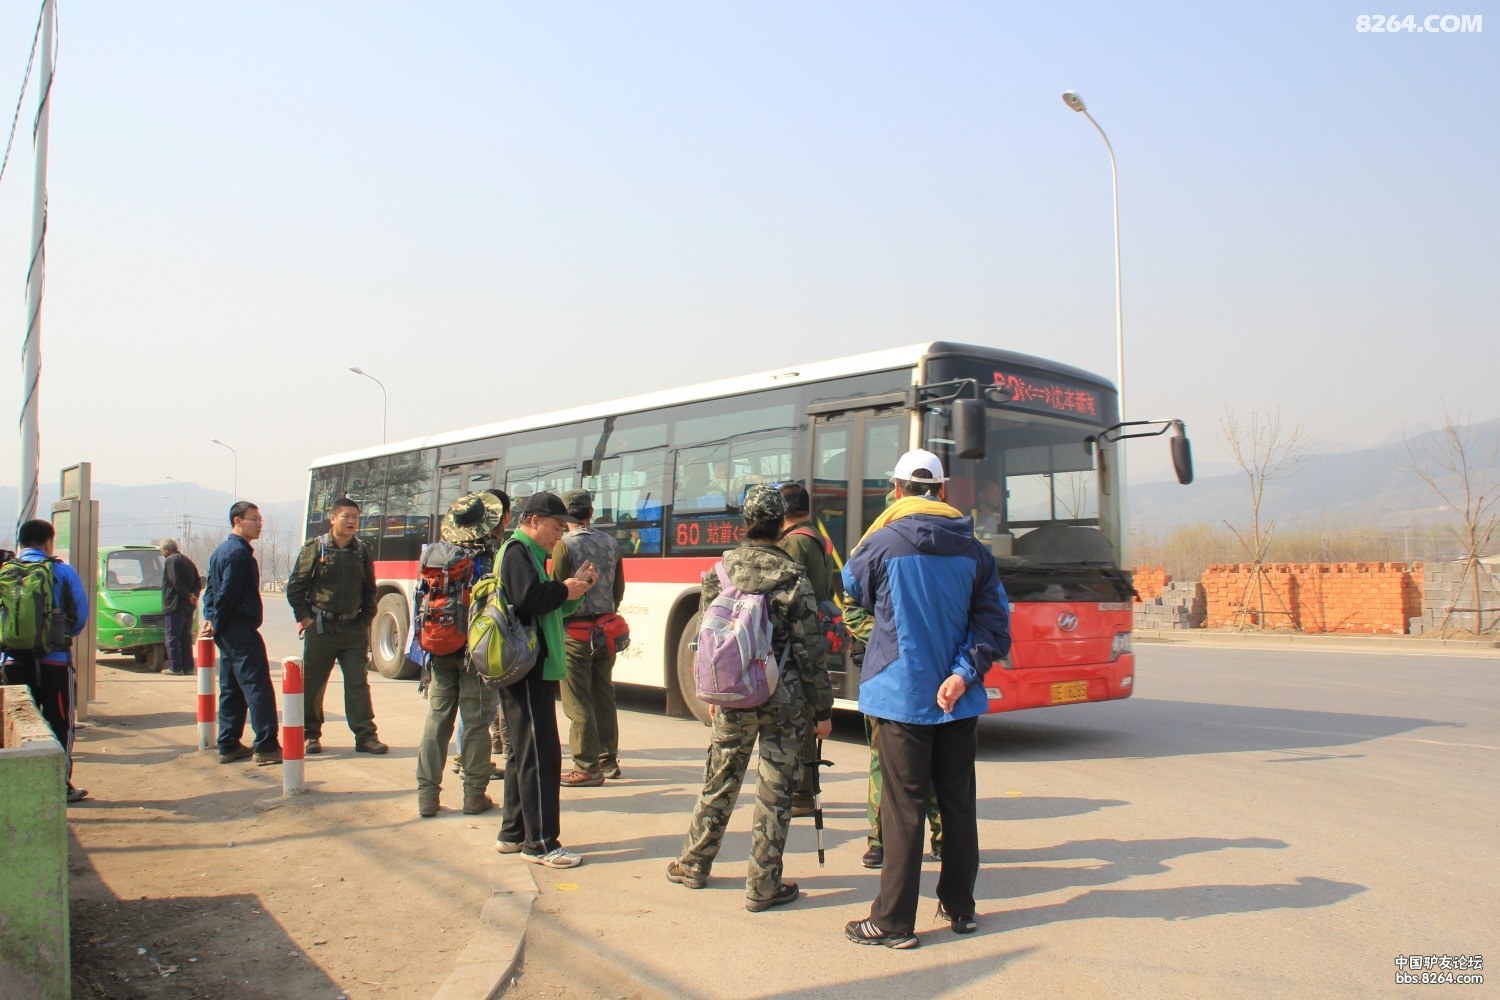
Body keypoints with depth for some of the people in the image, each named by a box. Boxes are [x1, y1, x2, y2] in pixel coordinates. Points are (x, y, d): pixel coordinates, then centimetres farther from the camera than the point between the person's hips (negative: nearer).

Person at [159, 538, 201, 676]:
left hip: (175, 605, -8)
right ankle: (188, 666, 11)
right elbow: (198, 582, 13)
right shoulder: (187, 561, 18)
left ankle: (175, 667, -6)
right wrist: (193, 595, 2)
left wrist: (189, 595, -14)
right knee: (186, 637, 12)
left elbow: (176, 582, -20)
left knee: (172, 637, -3)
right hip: (188, 606, 8)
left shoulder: (170, 561, -8)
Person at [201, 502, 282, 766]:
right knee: (258, 687, -10)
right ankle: (266, 747, -11)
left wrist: (210, 619, 7)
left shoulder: (221, 550, 18)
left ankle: (228, 746, 16)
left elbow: (211, 589, 18)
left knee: (231, 689, 13)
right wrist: (217, 625, -8)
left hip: (227, 633, 10)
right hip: (242, 630, -10)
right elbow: (227, 593, -18)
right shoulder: (239, 552, -14)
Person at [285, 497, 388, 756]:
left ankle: (365, 736, 4)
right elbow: (295, 587, 0)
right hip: (320, 628, -2)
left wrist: (365, 620, 7)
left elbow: (369, 591, 15)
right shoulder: (315, 548, -2)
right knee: (312, 684, 6)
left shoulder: (361, 552, 8)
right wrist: (304, 618, -6)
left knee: (358, 683, 1)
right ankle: (310, 734, 20)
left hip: (354, 629, 2)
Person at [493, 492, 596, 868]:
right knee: (541, 755, -8)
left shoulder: (528, 553, 21)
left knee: (524, 753, 15)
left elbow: (546, 606, 17)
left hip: (533, 669, 11)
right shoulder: (518, 552, -11)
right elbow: (528, 598, -27)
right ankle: (540, 843, -3)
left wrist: (572, 587, 2)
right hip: (528, 670, -11)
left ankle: (514, 833, 23)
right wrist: (564, 589, -12)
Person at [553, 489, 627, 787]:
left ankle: (588, 767, 2)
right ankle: (608, 760, 22)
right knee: (604, 696, 14)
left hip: (575, 631, -6)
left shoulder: (564, 544, -10)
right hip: (606, 629, 6)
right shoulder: (611, 544, 8)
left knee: (578, 702, -1)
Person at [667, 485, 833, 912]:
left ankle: (692, 866, 31)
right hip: (784, 701, -3)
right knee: (774, 793, 6)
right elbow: (809, 651, -9)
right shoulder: (792, 577, -12)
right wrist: (823, 709, 0)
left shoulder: (720, 571, -1)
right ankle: (763, 887, 13)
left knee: (719, 784, 18)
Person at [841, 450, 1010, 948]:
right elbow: (993, 623, -3)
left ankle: (894, 921, 6)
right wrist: (963, 673, -9)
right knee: (957, 802, 15)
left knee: (903, 807, 1)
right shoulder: (973, 550, 2)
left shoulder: (882, 543, -10)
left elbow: (855, 589, 9)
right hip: (958, 700, 4)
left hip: (902, 696, -4)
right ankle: (959, 907, 26)